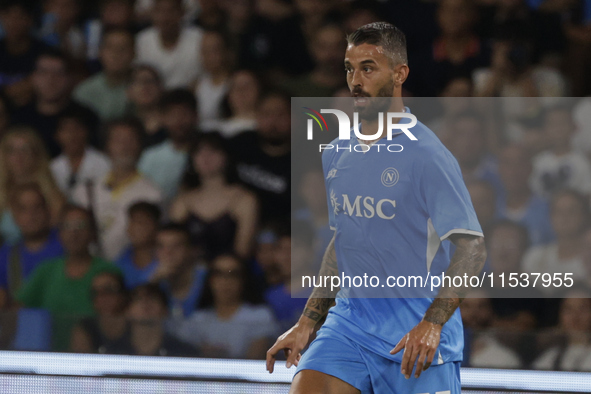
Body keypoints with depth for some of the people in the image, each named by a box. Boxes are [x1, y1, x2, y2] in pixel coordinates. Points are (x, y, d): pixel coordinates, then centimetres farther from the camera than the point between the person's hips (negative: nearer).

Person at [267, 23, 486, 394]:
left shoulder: (426, 155, -12)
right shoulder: (336, 155, 10)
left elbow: (472, 248, -16)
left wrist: (432, 324, -28)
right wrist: (306, 324, 19)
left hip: (416, 338, -5)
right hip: (349, 319, 5)